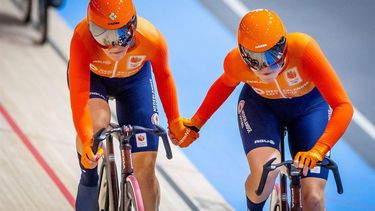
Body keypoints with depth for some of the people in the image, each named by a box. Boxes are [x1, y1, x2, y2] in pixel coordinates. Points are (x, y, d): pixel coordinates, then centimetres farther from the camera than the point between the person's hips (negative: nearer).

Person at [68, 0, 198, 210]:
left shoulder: (152, 39, -36)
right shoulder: (82, 39, -42)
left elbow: (163, 76, -14)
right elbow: (79, 97, -44)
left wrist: (175, 121, -5)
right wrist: (86, 142, -57)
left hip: (134, 79, 1)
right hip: (91, 76, -1)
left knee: (145, 166, -3)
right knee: (97, 121, -35)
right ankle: (88, 180, -8)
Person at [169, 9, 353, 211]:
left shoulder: (303, 49, -39)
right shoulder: (236, 62, -30)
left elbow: (343, 106, -42)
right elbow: (225, 84, -2)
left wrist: (317, 151, -55)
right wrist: (195, 124, 1)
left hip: (309, 105, -1)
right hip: (260, 105, 1)